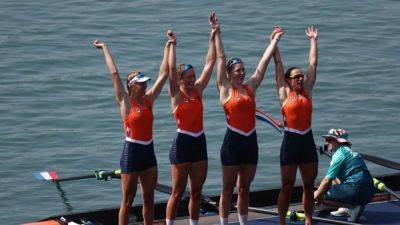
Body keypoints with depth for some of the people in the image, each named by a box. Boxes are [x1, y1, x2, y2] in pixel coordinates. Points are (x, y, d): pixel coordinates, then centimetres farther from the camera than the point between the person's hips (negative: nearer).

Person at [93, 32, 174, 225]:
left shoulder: (148, 100, 6)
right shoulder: (125, 102, -8)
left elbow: (163, 74, 7)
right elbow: (114, 73, -9)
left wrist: (168, 48, 7)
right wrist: (104, 49, -5)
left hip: (148, 151, 5)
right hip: (132, 152, -5)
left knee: (149, 199, 11)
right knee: (127, 201, 1)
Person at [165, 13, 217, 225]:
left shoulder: (198, 90, 5)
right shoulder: (176, 94, -6)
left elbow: (210, 63, 3)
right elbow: (171, 68, -18)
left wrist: (213, 36, -1)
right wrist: (172, 45, -15)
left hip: (199, 143, 5)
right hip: (182, 143, -5)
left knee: (197, 191, 9)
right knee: (178, 191, 1)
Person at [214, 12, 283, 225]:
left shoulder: (250, 86, 8)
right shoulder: (225, 88, -4)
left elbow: (264, 62, 11)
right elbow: (221, 58, -5)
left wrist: (274, 40, 14)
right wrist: (217, 34, -7)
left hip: (250, 141, 5)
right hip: (233, 141, -5)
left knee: (244, 188, 13)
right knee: (228, 189, 2)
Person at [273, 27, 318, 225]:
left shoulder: (307, 91, 8)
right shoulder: (284, 93, -1)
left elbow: (313, 63, 12)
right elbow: (278, 64, -1)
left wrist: (313, 40, 15)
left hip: (307, 141, 4)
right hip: (291, 141, -4)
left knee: (309, 185, 10)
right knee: (287, 187, 1)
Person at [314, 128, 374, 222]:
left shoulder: (340, 153, -5)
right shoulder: (348, 151, 25)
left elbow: (327, 180, -7)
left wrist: (316, 194, 5)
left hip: (356, 191, -10)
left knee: (319, 195, -5)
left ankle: (353, 207, -13)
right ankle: (345, 208, 15)